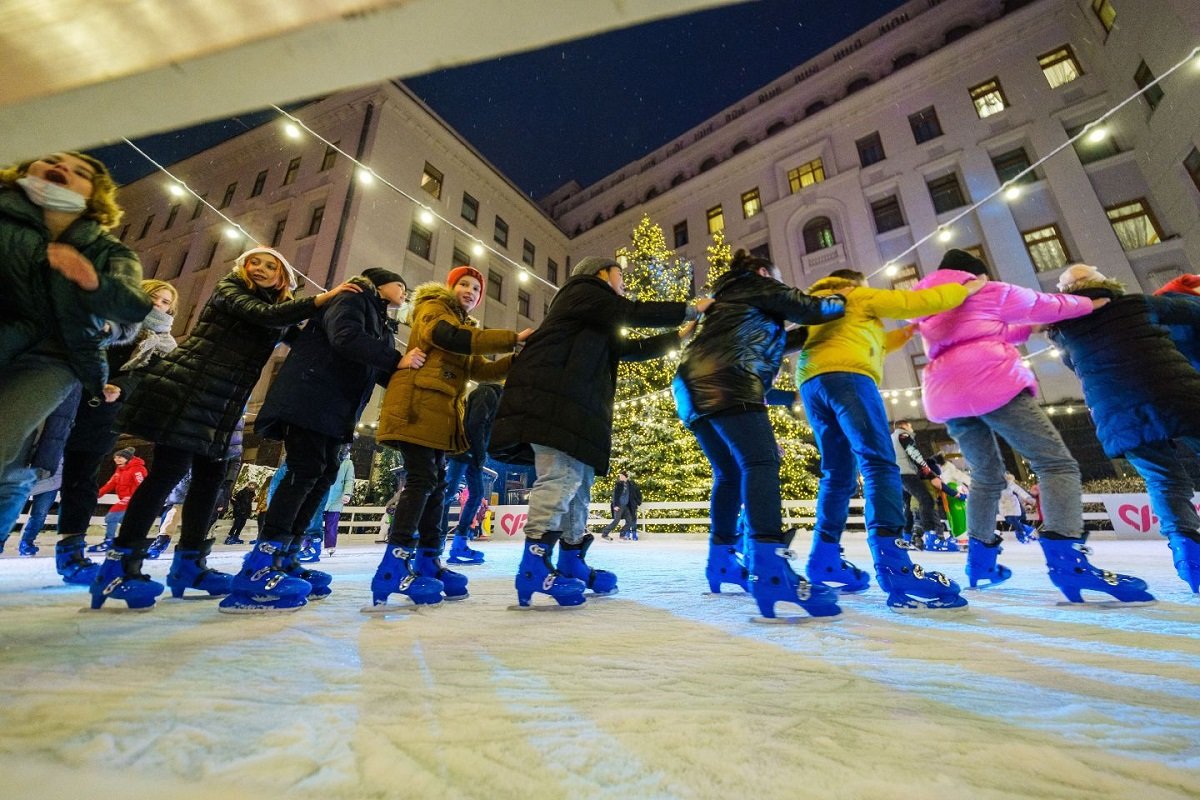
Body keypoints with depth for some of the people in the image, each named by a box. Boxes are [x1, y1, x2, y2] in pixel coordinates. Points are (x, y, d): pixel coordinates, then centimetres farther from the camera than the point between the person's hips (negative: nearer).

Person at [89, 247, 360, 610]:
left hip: (223, 403, 7)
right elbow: (264, 315, -19)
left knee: (210, 475, 5)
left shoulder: (278, 309, 17)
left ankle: (189, 562, 13)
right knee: (169, 470, -10)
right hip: (184, 388, -7)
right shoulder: (229, 290, -1)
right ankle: (118, 565, 1)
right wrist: (321, 298, -23)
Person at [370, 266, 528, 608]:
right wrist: (512, 338, -20)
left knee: (436, 484, 6)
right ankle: (394, 568, -13)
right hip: (417, 406, -9)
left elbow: (481, 369, 17)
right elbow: (451, 337, -17)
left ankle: (429, 562, 11)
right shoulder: (433, 309, 5)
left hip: (441, 414, 9)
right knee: (421, 479, -15)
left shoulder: (465, 326, 29)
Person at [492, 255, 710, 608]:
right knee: (561, 476, -18)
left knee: (579, 480, 7)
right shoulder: (583, 291, 4)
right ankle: (534, 568, -15)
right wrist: (690, 309, 7)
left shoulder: (600, 326, 32)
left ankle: (572, 564, 14)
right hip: (550, 399, -10)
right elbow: (634, 313, -4)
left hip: (572, 404, 10)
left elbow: (631, 348, 31)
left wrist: (677, 337, 32)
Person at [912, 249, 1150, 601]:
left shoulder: (928, 311, 29)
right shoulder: (986, 292, 12)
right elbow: (1043, 305, 23)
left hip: (946, 397, 6)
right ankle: (1066, 559, -24)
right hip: (990, 383, -6)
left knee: (986, 476, 17)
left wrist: (1027, 330, 38)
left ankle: (980, 560, 15)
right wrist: (1088, 304, 41)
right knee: (1057, 463, -5)